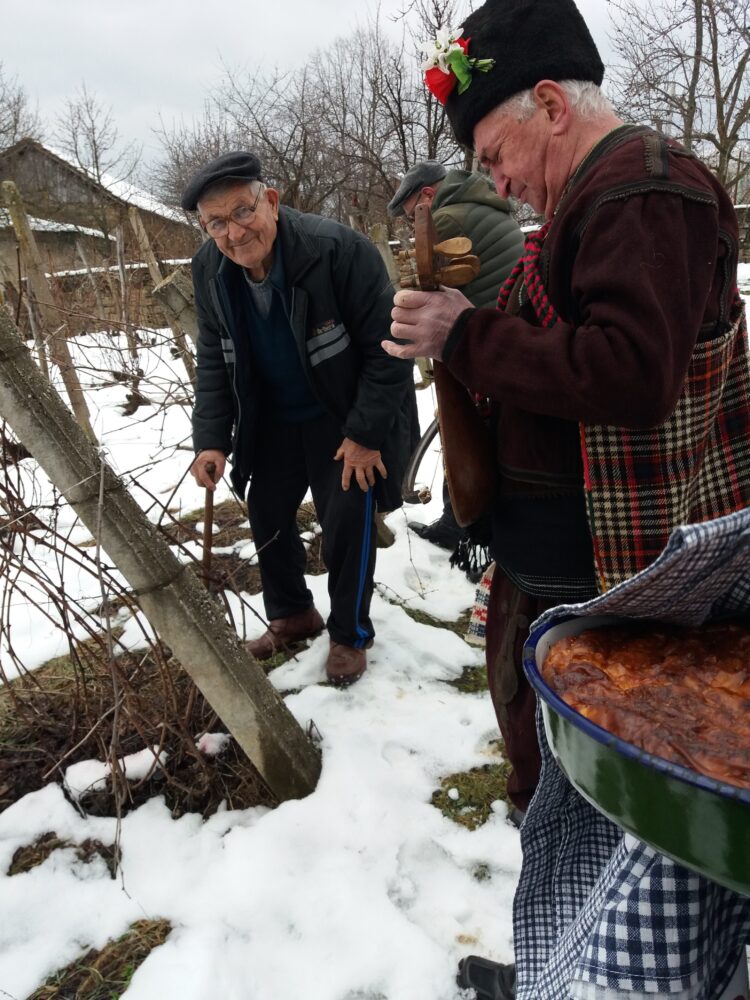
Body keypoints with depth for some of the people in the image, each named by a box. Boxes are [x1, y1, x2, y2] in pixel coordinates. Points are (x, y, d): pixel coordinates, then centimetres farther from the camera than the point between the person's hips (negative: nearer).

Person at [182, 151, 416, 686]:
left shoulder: (340, 249, -28)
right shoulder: (210, 270, -10)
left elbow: (386, 346, -23)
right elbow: (215, 360, -1)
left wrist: (366, 432, -23)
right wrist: (212, 439, -10)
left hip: (345, 417, -5)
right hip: (273, 419, 6)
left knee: (346, 523, -5)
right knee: (268, 515, 12)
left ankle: (350, 635, 19)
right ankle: (292, 615, 36)